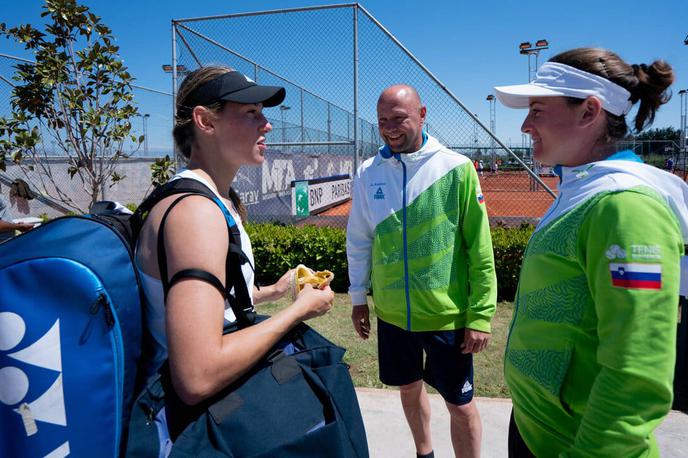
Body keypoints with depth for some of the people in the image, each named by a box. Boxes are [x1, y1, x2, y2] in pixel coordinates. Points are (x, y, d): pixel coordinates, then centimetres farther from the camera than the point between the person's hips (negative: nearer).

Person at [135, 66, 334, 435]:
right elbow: (197, 379, -32)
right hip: (192, 415, -9)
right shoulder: (196, 211, -26)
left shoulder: (221, 199, 5)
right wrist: (299, 309, -22)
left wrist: (272, 291, 9)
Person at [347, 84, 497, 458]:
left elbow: (480, 248, -10)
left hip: (447, 314, -3)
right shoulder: (368, 173, -1)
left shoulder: (457, 168, -12)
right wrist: (358, 299, 10)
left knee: (461, 405, 11)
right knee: (409, 388, 22)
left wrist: (480, 315, -10)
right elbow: (358, 242, 7)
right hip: (392, 313, 4)